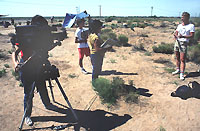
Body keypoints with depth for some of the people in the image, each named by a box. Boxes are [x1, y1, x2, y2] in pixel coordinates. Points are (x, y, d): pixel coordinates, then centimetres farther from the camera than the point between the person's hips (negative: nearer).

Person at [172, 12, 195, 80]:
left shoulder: (191, 26, -2)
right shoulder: (179, 25, 15)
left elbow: (192, 36, -10)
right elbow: (176, 33, 12)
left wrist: (183, 36, -25)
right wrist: (175, 35, -13)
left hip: (184, 43, -5)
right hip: (177, 42, 5)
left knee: (182, 59, -7)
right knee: (177, 58, 11)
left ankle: (182, 74, -4)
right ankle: (178, 70, 26)